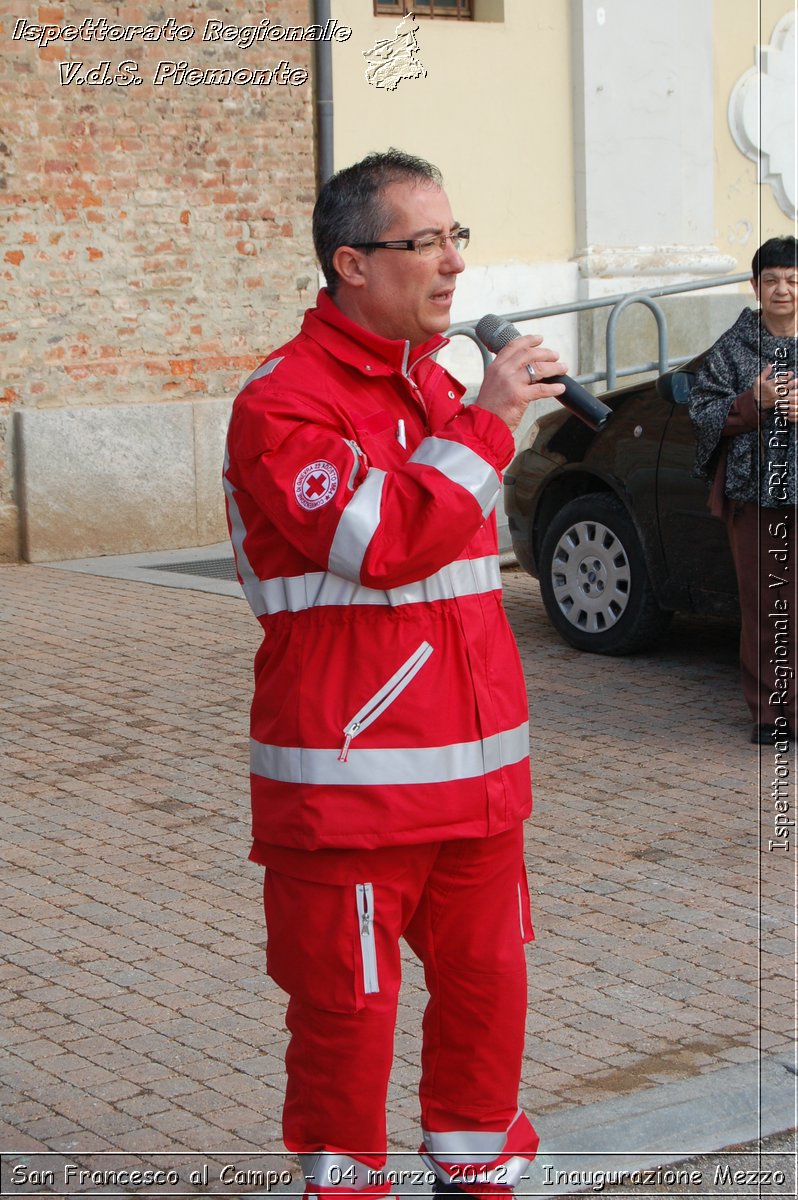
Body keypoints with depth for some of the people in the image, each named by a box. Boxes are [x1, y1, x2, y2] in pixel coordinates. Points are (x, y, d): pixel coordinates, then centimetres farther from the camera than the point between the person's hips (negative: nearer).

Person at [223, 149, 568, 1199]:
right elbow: (385, 541, -25)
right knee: (347, 1004, 2)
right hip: (351, 780, -7)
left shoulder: (436, 385, 15)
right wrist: (486, 422, -21)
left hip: (477, 772, 8)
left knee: (487, 978, 14)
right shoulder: (283, 402, -12)